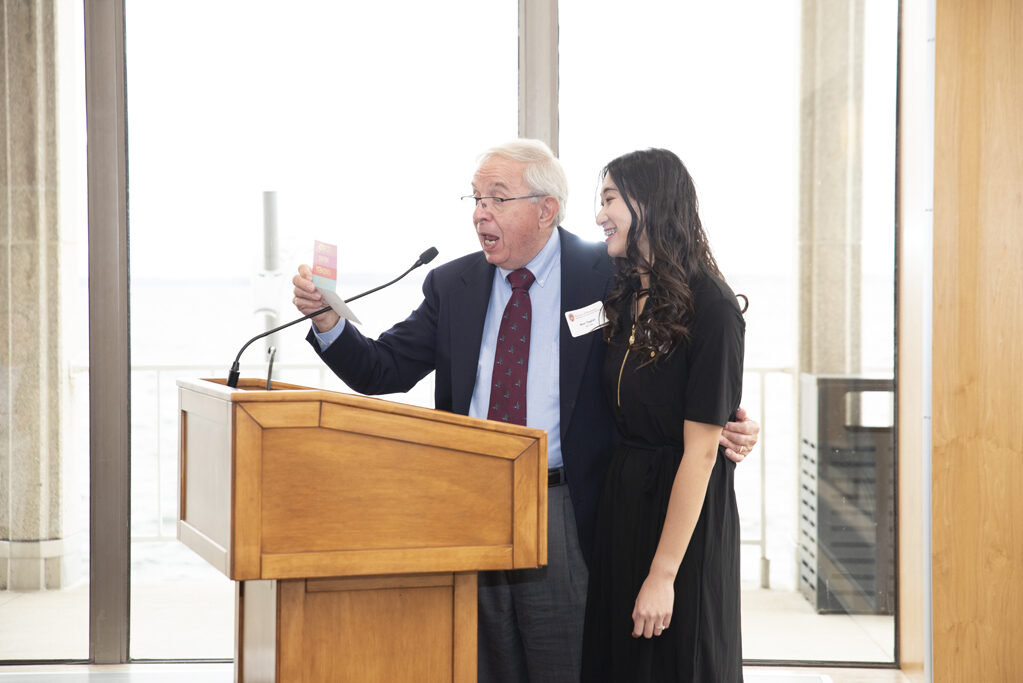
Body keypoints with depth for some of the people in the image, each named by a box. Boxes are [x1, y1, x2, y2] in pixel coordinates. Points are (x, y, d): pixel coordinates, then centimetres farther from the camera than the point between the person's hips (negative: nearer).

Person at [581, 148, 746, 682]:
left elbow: (701, 449, -18)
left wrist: (663, 573, -19)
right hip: (619, 503, 7)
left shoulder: (710, 307, -15)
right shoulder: (624, 300, 9)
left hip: (683, 515, -7)